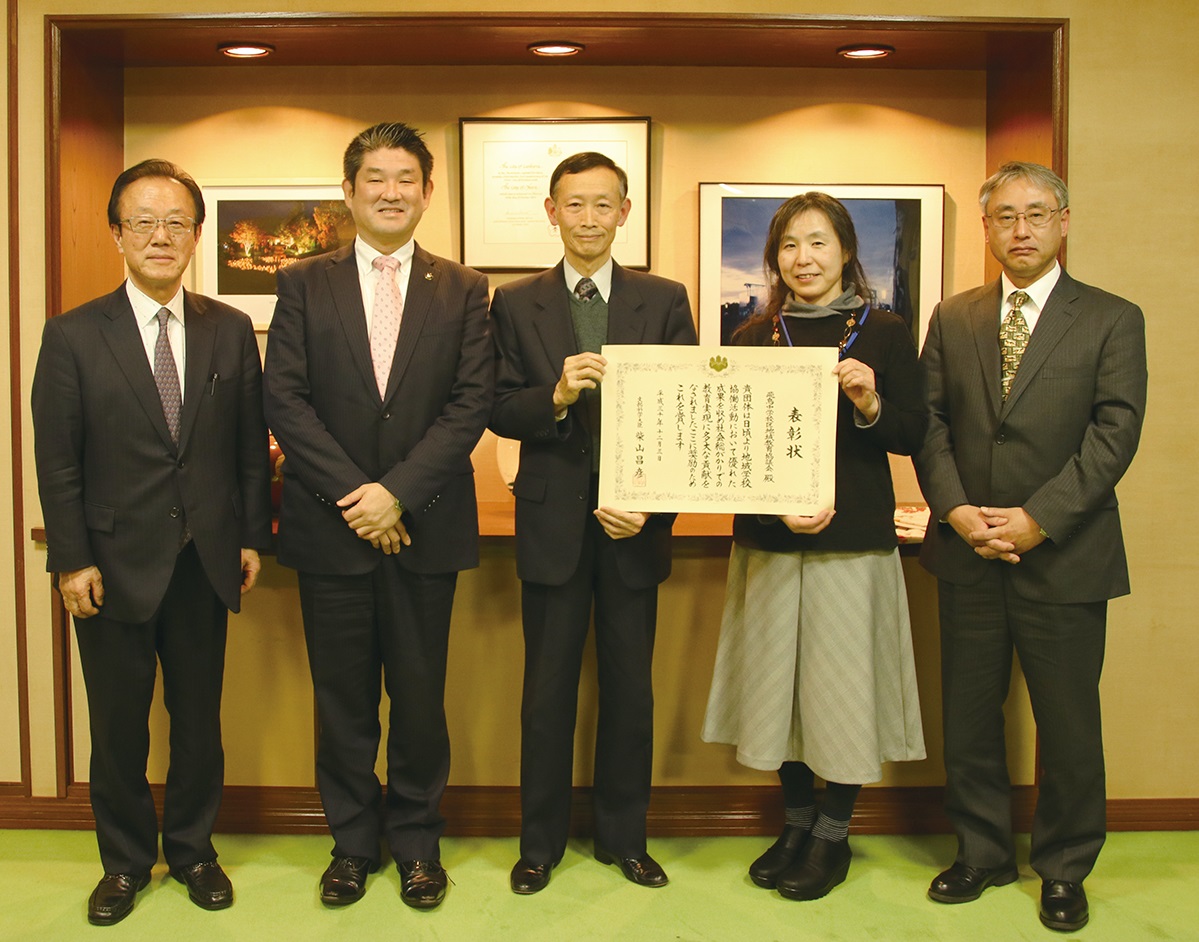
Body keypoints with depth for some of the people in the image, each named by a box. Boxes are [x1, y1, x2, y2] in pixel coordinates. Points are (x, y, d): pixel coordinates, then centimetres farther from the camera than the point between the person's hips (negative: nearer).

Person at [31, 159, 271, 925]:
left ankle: (192, 848, 33)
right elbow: (58, 460, -4)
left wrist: (253, 538, 2)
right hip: (116, 566, -1)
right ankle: (126, 861, 31)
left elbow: (251, 445, 5)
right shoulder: (73, 337, -3)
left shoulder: (232, 331, 2)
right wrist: (71, 560, -8)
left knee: (199, 718, 13)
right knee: (119, 725, 11)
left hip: (205, 564, 2)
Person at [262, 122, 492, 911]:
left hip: (425, 527, 0)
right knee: (343, 699, 10)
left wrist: (397, 491, -14)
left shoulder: (464, 291, 5)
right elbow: (285, 401, -2)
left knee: (421, 697, 8)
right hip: (331, 527, 1)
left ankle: (417, 842, 25)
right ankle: (353, 844, 26)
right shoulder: (305, 284, 6)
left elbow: (472, 403, -4)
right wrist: (352, 496, -12)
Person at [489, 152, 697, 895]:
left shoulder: (665, 301, 3)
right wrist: (556, 396, -21)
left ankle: (624, 836, 27)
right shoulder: (516, 304, 4)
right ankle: (541, 843, 24)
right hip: (554, 521, 0)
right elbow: (500, 413, -1)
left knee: (631, 688, 10)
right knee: (548, 690, 8)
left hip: (635, 523, 1)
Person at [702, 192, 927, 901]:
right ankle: (797, 822, 28)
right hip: (768, 538, 2)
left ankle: (834, 834, 21)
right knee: (779, 679, 9)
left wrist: (871, 405, -19)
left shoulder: (884, 332, 2)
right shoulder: (754, 337, 7)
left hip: (855, 538, -2)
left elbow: (914, 436, 1)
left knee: (844, 682, 3)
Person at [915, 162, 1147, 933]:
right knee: (969, 717, 11)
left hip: (1065, 558, -2)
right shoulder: (953, 318, 10)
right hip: (968, 553, 3)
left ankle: (1064, 868, 26)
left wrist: (1038, 519, -16)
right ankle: (983, 852, 29)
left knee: (1069, 723, 7)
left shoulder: (1113, 320, 0)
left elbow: (1115, 433, -8)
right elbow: (929, 421, 6)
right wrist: (955, 509, -10)